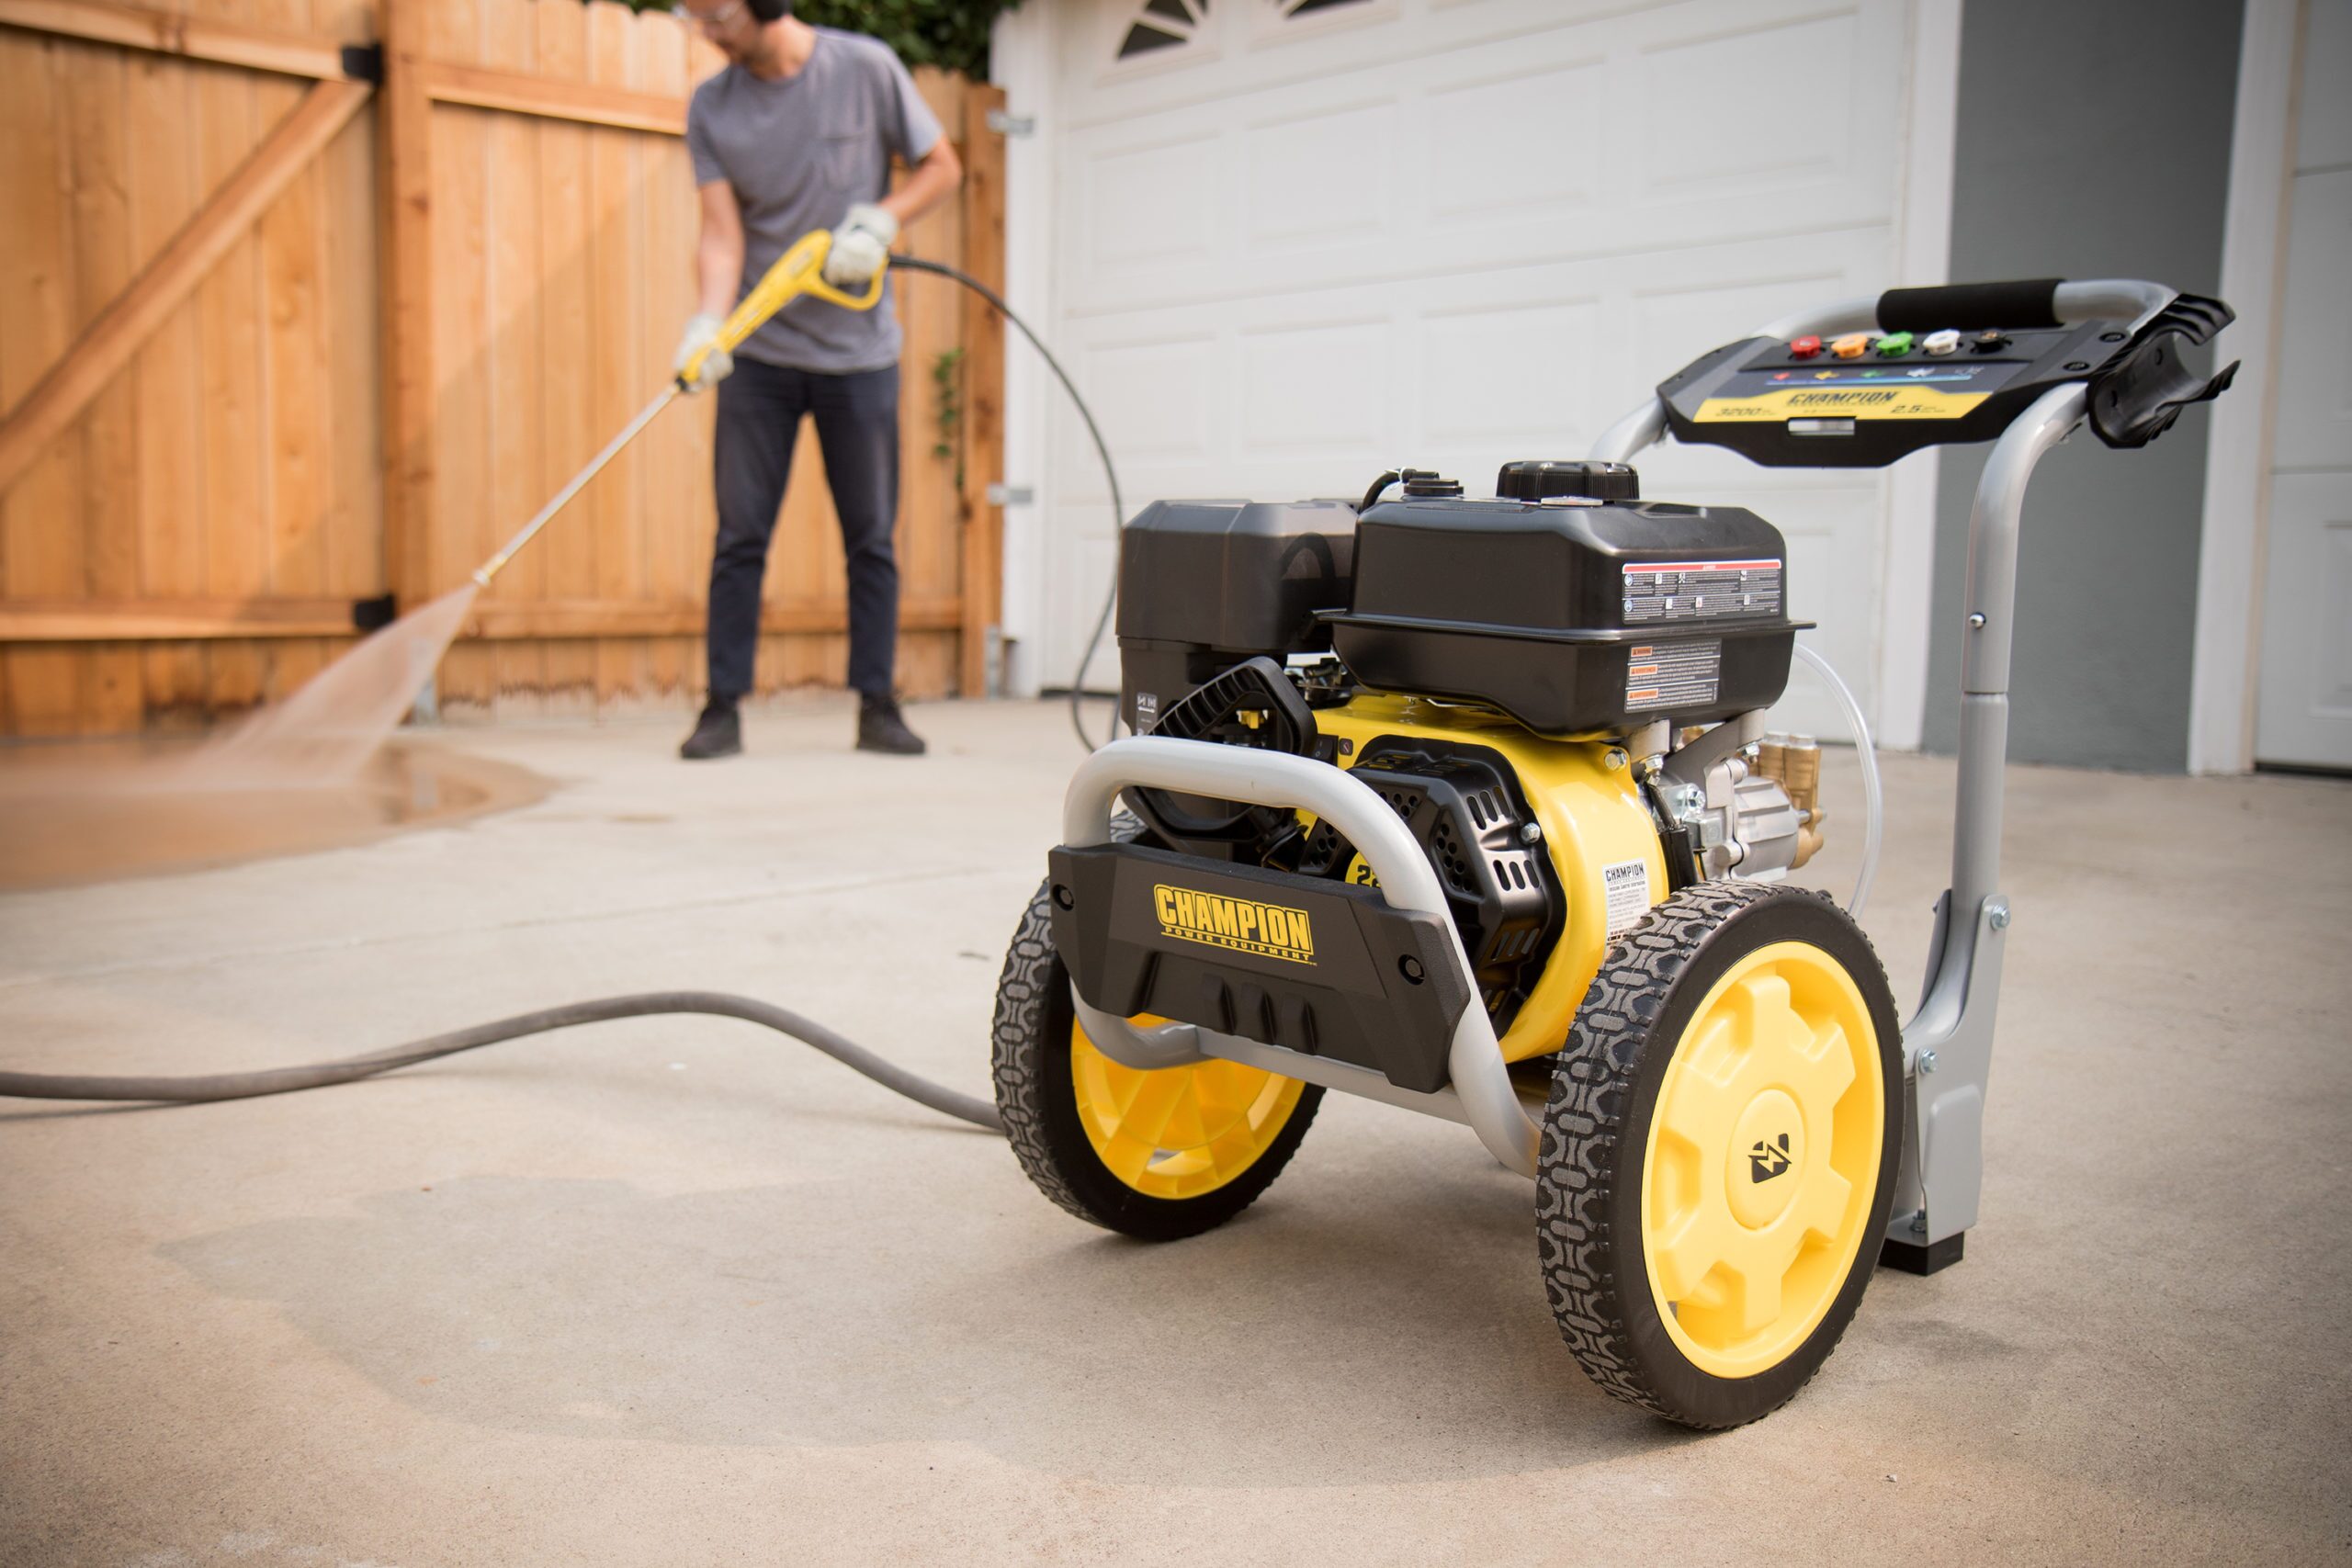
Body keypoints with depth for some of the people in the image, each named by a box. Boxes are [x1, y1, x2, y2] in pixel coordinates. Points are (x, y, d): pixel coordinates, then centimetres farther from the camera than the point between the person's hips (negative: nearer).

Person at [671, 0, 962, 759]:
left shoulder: (866, 68, -3)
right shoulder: (711, 108, 1)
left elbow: (942, 165, 5)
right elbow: (721, 233, -5)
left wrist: (882, 219, -12)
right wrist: (708, 321, -23)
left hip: (859, 351, -1)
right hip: (757, 352, 1)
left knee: (871, 537, 3)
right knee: (740, 535, 0)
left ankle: (877, 707, 11)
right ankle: (722, 706, 7)